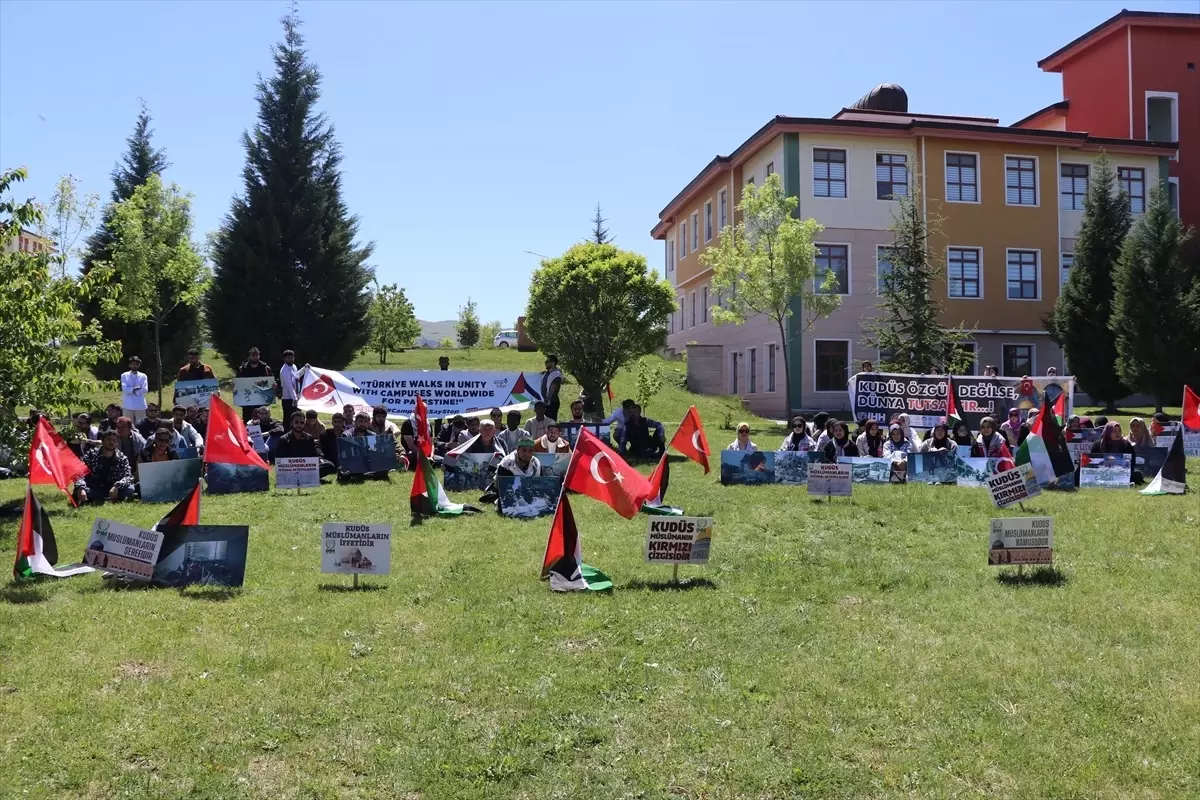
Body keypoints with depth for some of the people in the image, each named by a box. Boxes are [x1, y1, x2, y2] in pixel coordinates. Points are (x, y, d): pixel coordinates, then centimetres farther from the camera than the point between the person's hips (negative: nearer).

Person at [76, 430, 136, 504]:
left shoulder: (122, 458, 0)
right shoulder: (91, 454, -3)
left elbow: (128, 476, -11)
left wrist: (117, 486, -32)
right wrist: (80, 488, -33)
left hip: (113, 489, 2)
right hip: (93, 490, -2)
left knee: (130, 489, -28)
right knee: (78, 491, -32)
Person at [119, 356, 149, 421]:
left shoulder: (143, 376, 8)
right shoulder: (124, 375, 7)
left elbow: (144, 390, -5)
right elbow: (124, 389, -8)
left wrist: (130, 390, -8)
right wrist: (136, 389, -14)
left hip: (140, 406, 0)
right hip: (128, 406, 0)